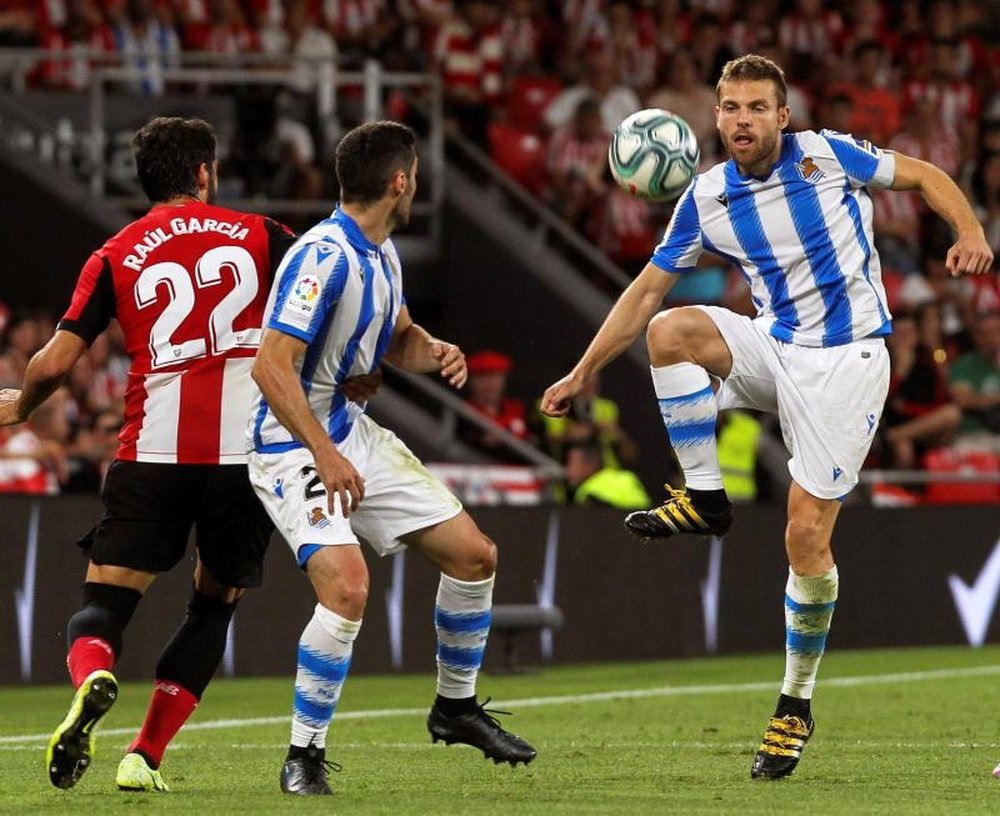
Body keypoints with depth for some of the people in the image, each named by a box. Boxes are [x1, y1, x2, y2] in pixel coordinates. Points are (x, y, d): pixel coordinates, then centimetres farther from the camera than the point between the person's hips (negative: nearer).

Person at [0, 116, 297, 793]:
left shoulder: (116, 257, 7)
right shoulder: (257, 235, 9)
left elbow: (56, 361, 3)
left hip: (152, 452, -1)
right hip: (246, 452, 1)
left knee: (105, 603, 1)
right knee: (215, 604, 17)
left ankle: (92, 679, -34)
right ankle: (146, 757, 8)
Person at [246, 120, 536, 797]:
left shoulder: (382, 253, 7)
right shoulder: (324, 257, -23)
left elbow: (400, 336, 23)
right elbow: (271, 366, -28)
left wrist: (436, 352, -1)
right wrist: (325, 456, -33)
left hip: (352, 431, 9)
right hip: (293, 444, -9)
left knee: (473, 554, 8)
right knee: (347, 585, -27)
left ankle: (457, 707, 27)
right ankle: (305, 756, -12)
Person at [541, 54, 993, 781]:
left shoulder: (826, 155, -10)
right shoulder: (706, 198, -1)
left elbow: (922, 175, 1)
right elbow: (648, 290, 6)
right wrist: (584, 372, 4)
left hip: (847, 360, -4)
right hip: (774, 347, 4)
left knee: (807, 536, -9)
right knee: (670, 330, -25)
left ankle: (797, 704, 7)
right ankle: (705, 498, -12)